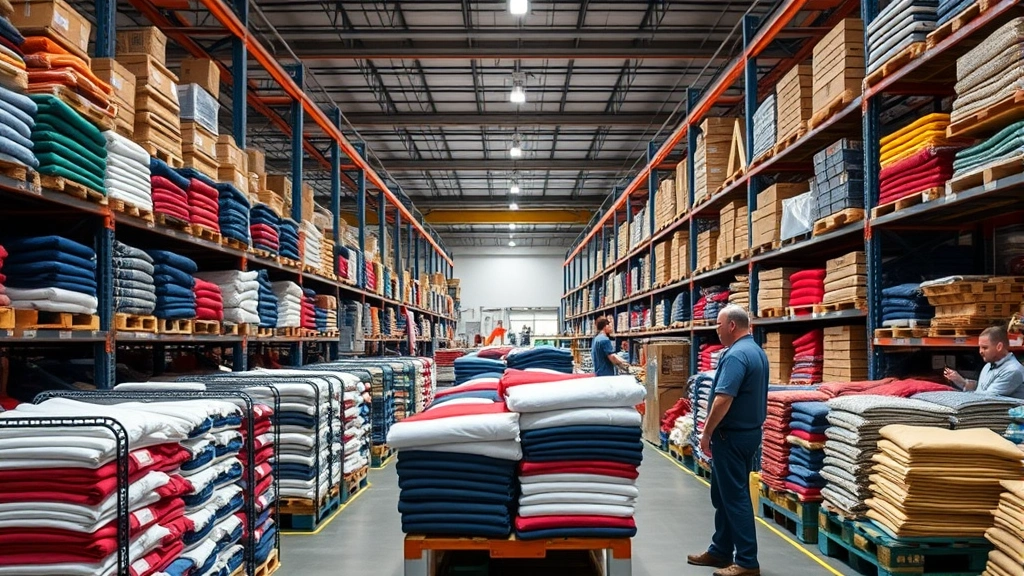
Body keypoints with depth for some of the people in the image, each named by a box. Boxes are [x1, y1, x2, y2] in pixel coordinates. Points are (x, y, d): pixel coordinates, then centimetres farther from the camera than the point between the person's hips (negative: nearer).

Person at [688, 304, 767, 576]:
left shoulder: (736, 355, -21)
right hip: (750, 431, 10)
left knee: (734, 497, -2)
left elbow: (723, 400, -27)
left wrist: (706, 433, -17)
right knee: (724, 494, 17)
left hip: (732, 435, -10)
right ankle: (721, 551, 26)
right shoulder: (757, 352, 11)